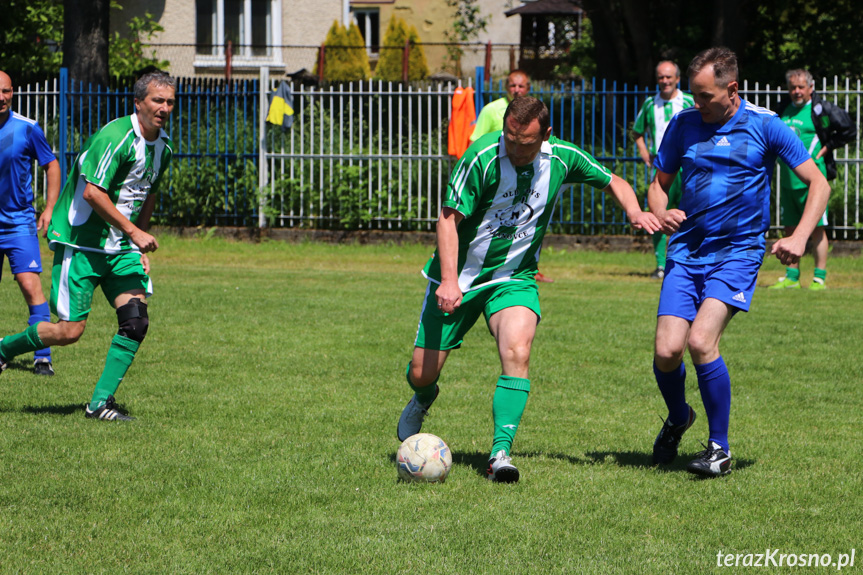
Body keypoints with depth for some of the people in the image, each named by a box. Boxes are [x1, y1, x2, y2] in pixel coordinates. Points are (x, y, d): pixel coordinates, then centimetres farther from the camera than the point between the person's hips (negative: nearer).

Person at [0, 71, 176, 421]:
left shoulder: (163, 146, 8)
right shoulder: (116, 137, -19)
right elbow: (92, 192, -24)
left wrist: (139, 245, 18)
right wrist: (133, 231, -23)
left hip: (120, 247, 7)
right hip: (80, 243, -7)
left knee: (136, 321, -9)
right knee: (70, 330, -8)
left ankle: (100, 402, -3)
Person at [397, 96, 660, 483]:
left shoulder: (562, 158, -9)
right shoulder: (483, 157, -22)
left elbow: (613, 182, 8)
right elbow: (449, 218, -19)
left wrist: (633, 212, -13)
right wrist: (449, 279, -30)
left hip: (514, 277, 1)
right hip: (459, 276, -1)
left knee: (517, 352, -26)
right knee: (422, 373, 2)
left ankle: (501, 452, -24)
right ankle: (423, 398, 41)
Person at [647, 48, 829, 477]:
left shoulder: (765, 126, -4)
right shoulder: (683, 125, 6)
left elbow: (818, 184, 0)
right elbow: (659, 184, 18)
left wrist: (799, 238, -14)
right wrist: (660, 213, -6)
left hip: (737, 252, -3)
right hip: (685, 252, 3)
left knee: (700, 342, -23)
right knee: (666, 351, -11)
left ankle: (720, 448, -7)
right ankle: (678, 418, 23)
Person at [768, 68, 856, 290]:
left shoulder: (821, 110, -5)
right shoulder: (784, 111, 14)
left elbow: (849, 130, -5)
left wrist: (827, 147, -5)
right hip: (787, 179, 6)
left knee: (817, 228, -4)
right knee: (790, 230, 9)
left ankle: (820, 278, -1)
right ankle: (791, 276, 15)